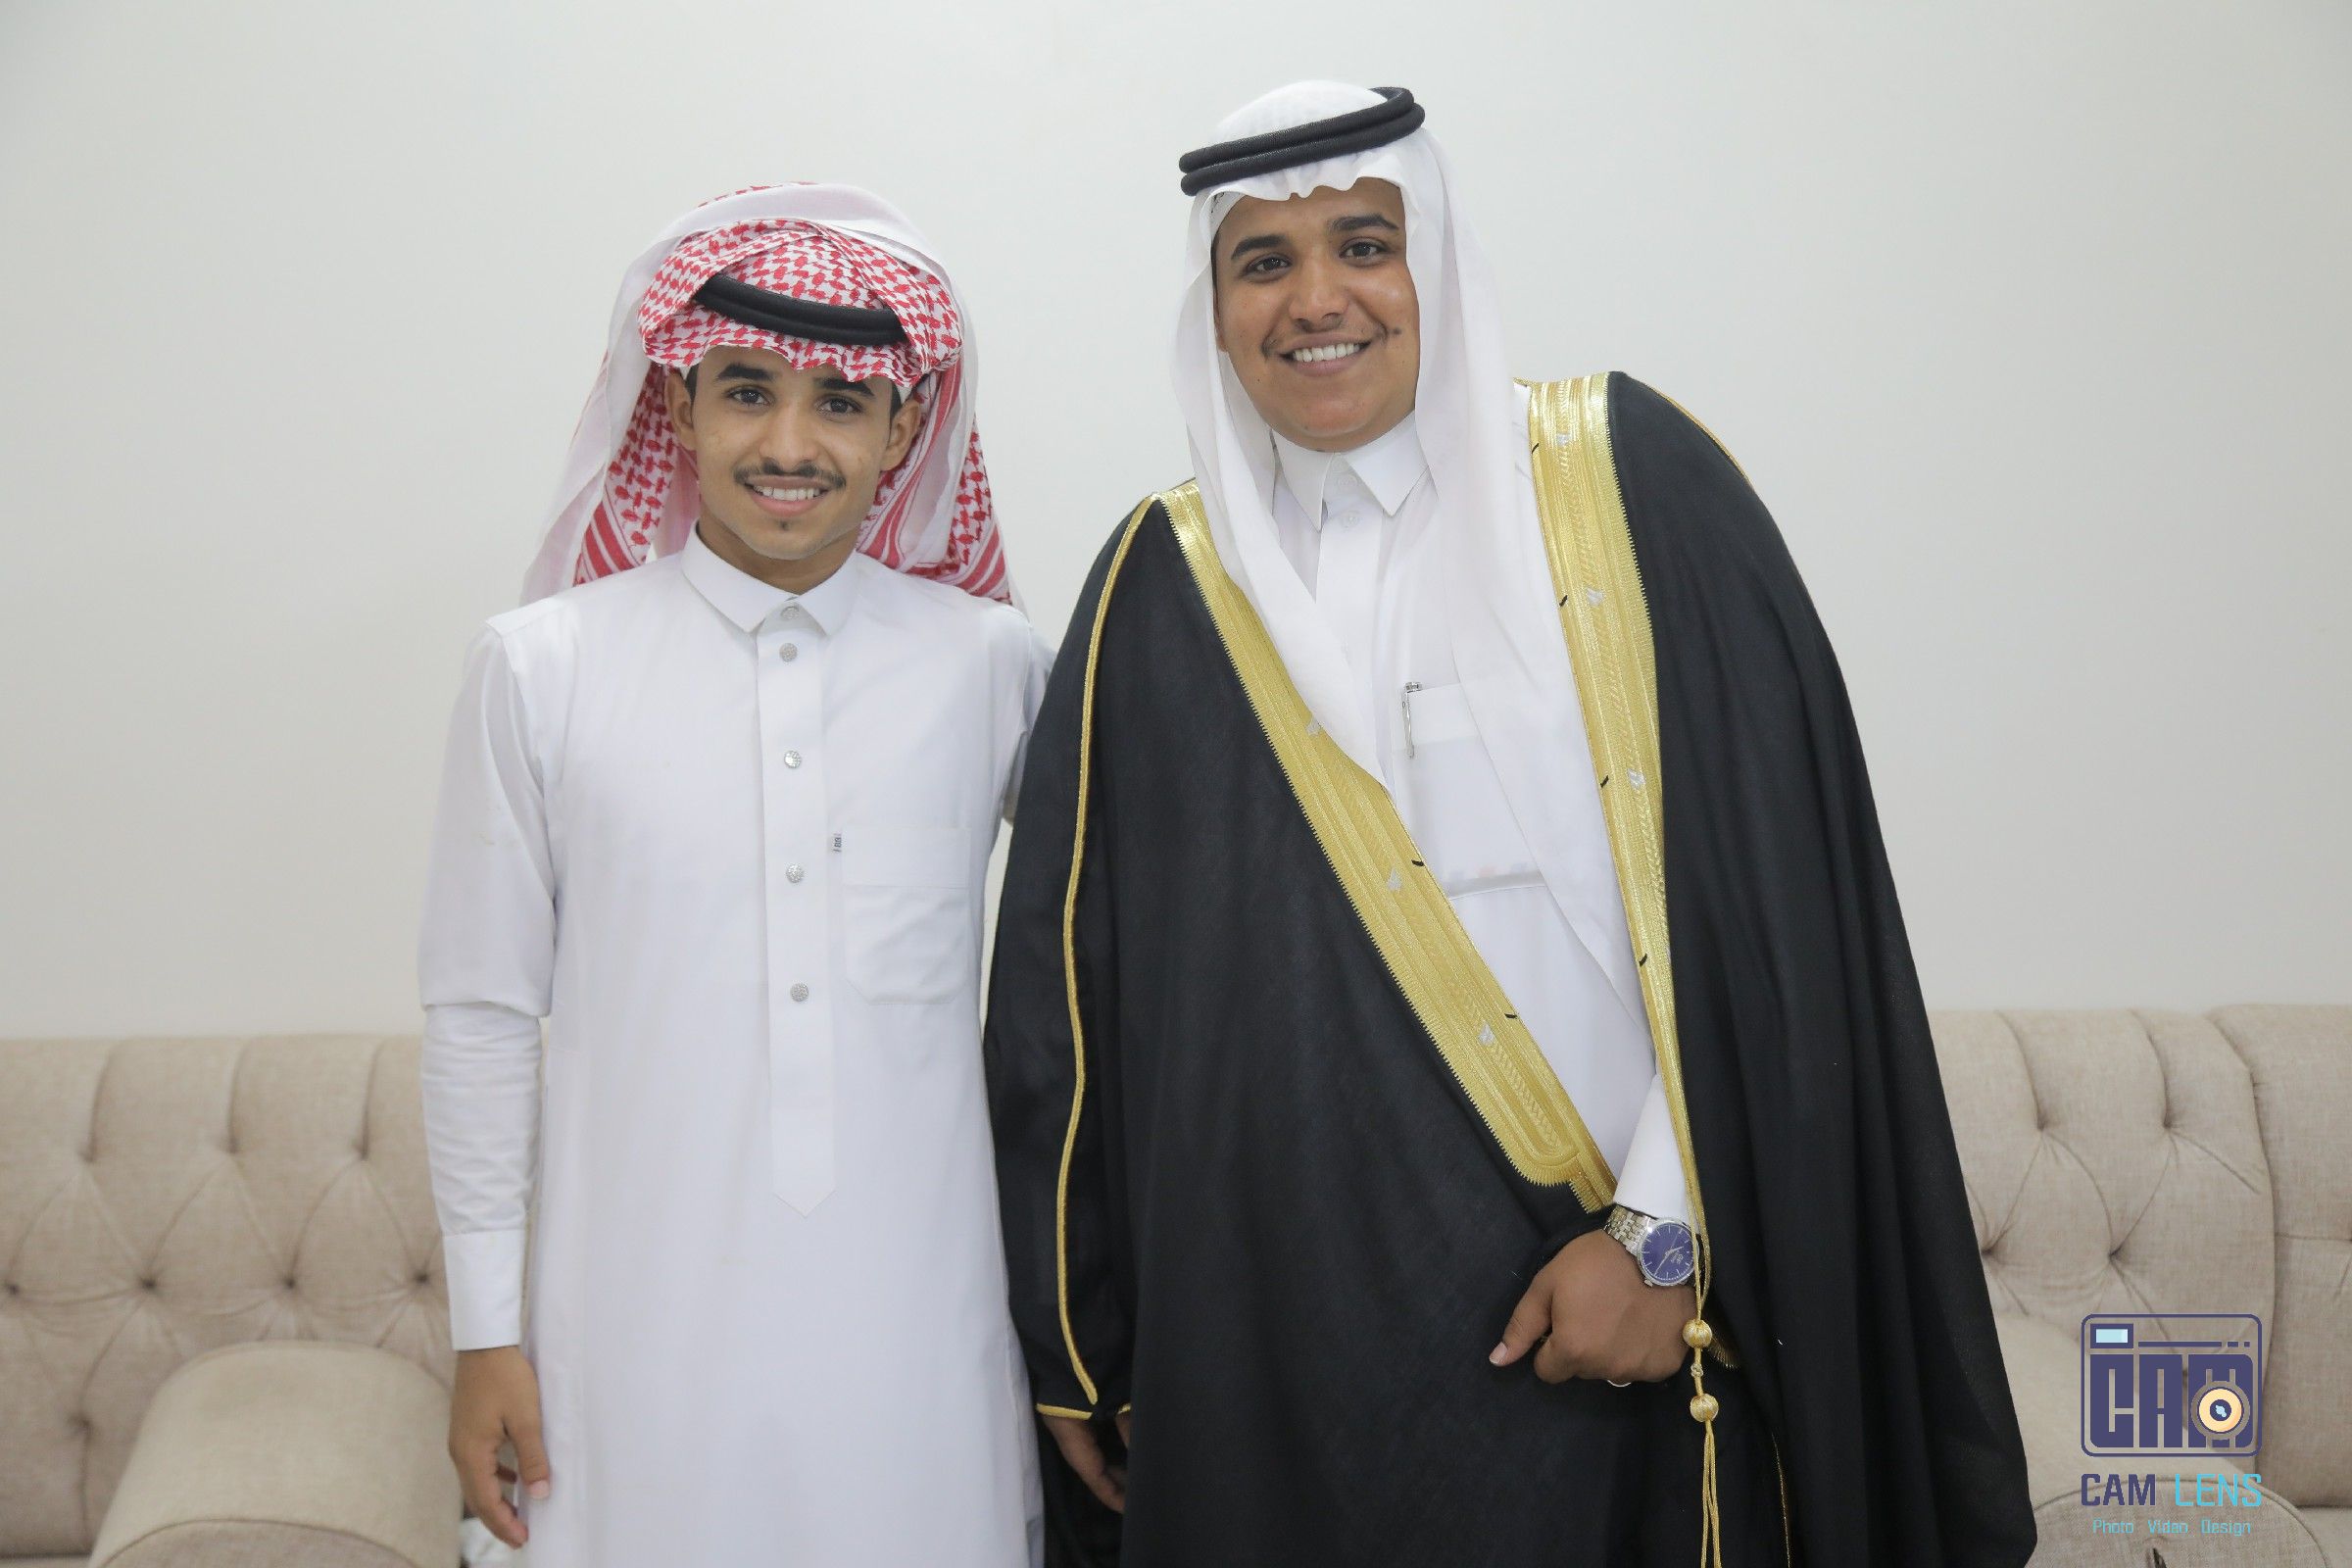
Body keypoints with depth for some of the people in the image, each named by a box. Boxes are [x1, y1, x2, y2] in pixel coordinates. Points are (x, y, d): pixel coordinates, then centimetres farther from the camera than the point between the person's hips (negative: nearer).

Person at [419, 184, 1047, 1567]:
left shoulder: (994, 665, 0)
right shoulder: (541, 670, -2)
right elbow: (481, 1015, 2)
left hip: (916, 1324, 1)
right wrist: (487, 1332, 4)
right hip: (647, 1326, -1)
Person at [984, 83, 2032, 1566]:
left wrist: (1668, 1227, -11)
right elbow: (1073, 982, 4)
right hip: (1285, 1318, 1)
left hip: (1628, 1294, -1)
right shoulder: (1165, 585, 3)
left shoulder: (1630, 479, -2)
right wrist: (1075, 1341, 5)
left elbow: (1777, 890, -6)